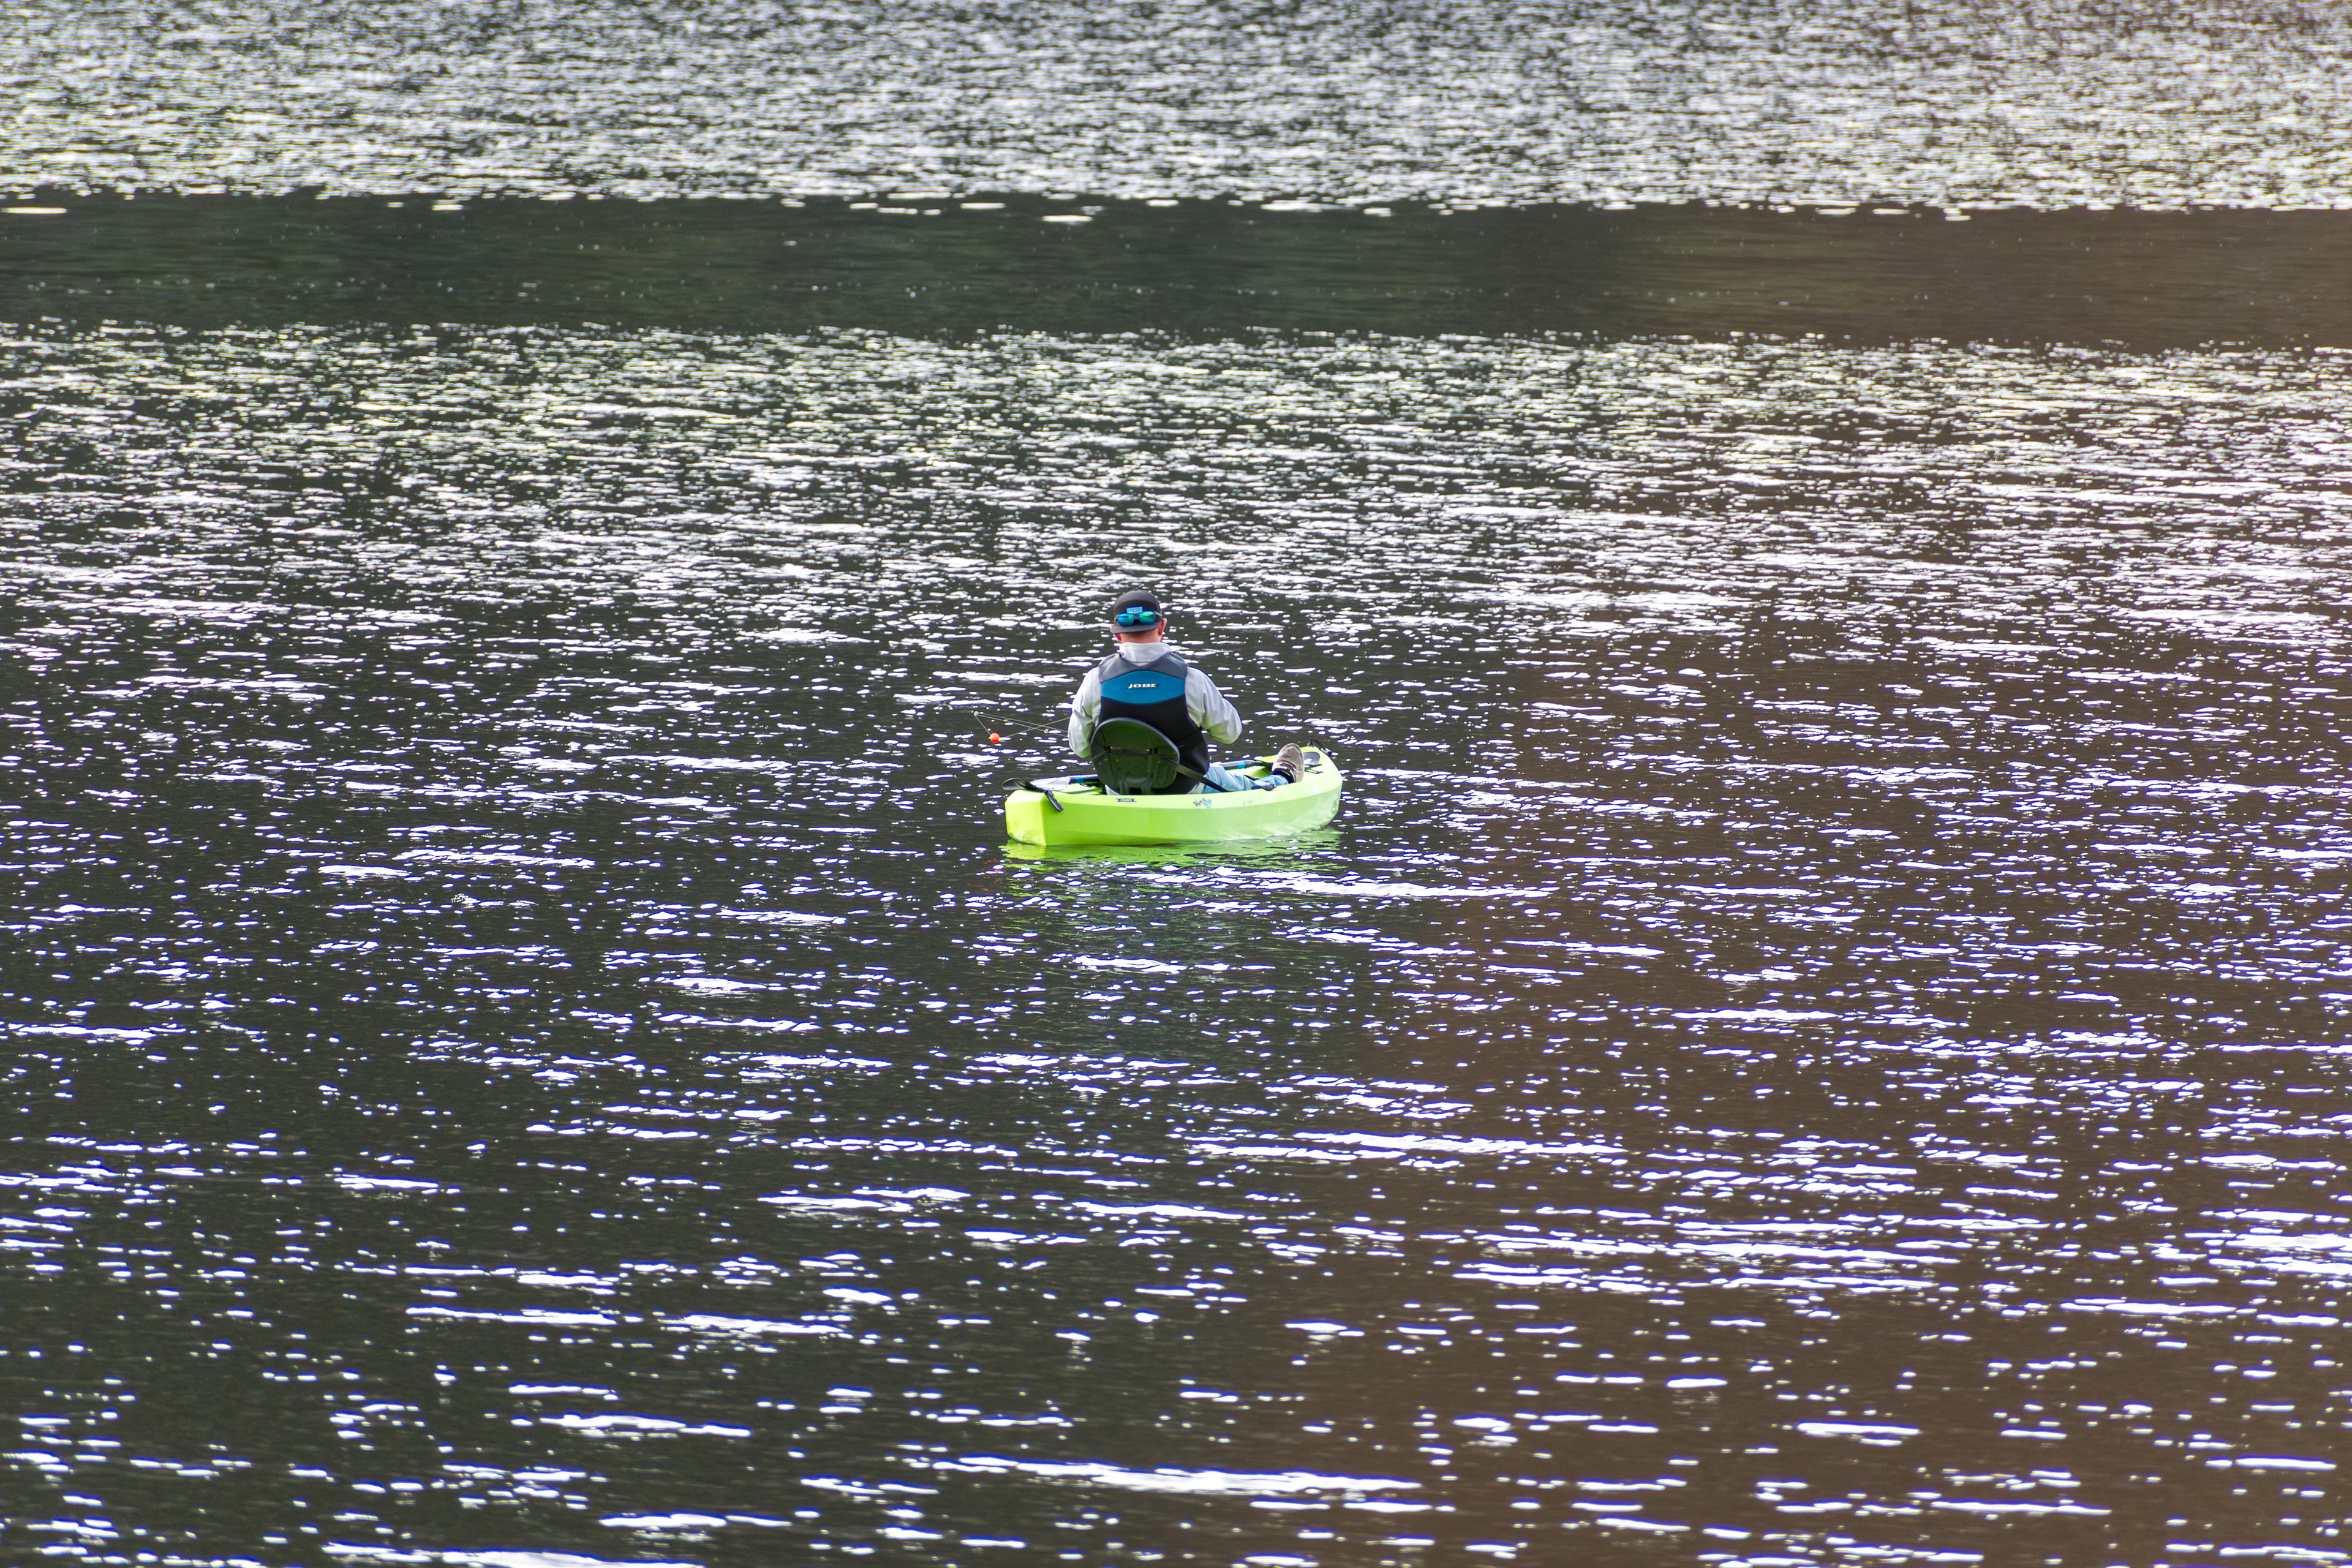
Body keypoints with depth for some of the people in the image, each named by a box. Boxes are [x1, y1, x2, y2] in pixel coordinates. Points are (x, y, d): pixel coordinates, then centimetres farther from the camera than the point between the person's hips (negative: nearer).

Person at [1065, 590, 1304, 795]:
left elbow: (1079, 747, -7)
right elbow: (1230, 732, -7)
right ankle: (1283, 780, 65)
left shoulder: (1095, 681, -19)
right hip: (1188, 793, -2)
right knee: (1243, 785, 33)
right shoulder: (1191, 680, -22)